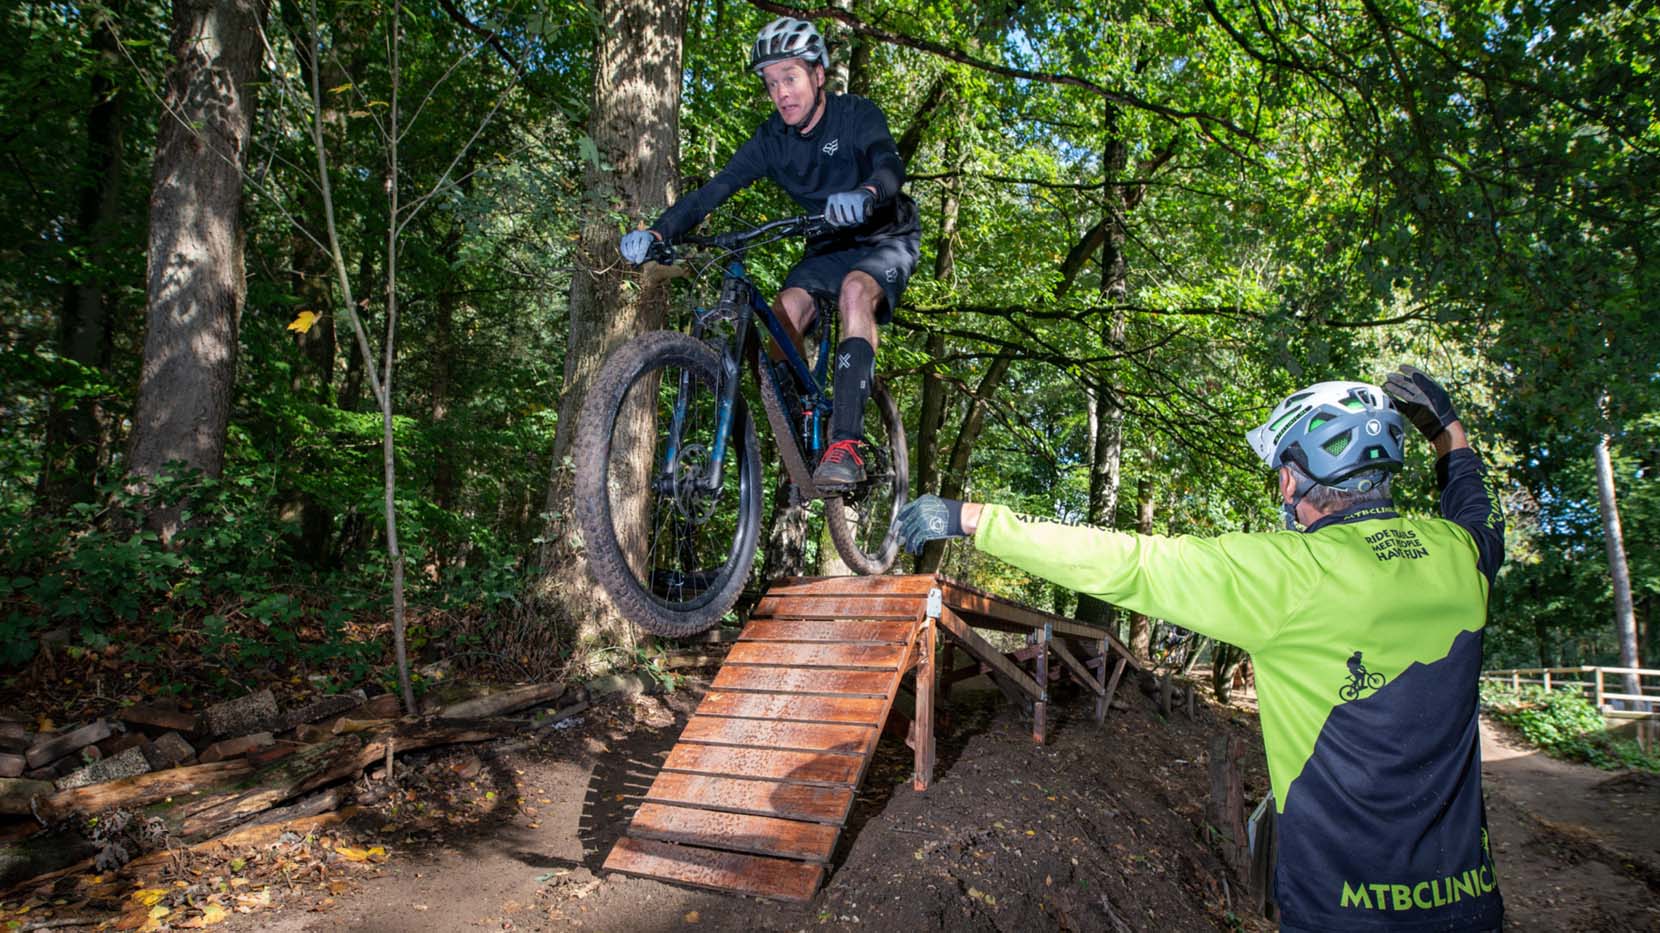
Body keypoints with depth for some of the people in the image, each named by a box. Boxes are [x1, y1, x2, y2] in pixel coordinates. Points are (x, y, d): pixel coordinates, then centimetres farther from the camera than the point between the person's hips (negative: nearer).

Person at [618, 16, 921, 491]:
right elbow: (714, 190, -19)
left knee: (855, 290, -36)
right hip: (828, 246, 4)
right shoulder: (772, 140, -9)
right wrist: (656, 232, -35)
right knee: (784, 314, -23)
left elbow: (890, 164, -38)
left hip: (884, 238, -4)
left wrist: (864, 195, -62)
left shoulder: (857, 115, -18)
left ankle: (846, 443, -41)